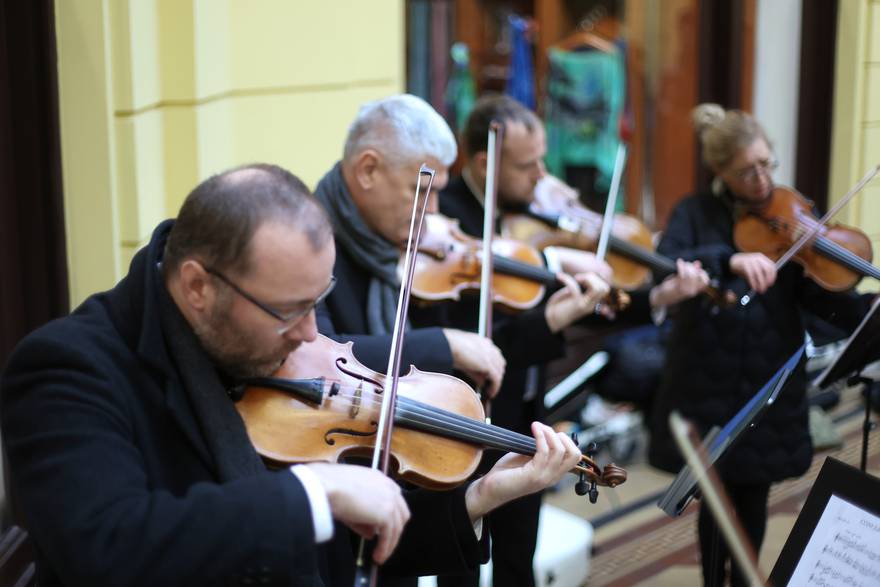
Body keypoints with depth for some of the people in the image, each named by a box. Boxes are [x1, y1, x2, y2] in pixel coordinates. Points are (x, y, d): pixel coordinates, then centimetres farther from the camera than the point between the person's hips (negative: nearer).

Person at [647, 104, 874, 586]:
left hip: (769, 383, 2)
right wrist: (730, 259, -34)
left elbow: (817, 294, -6)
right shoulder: (695, 214, -1)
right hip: (710, 382, -1)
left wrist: (869, 314, -25)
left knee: (753, 500, 12)